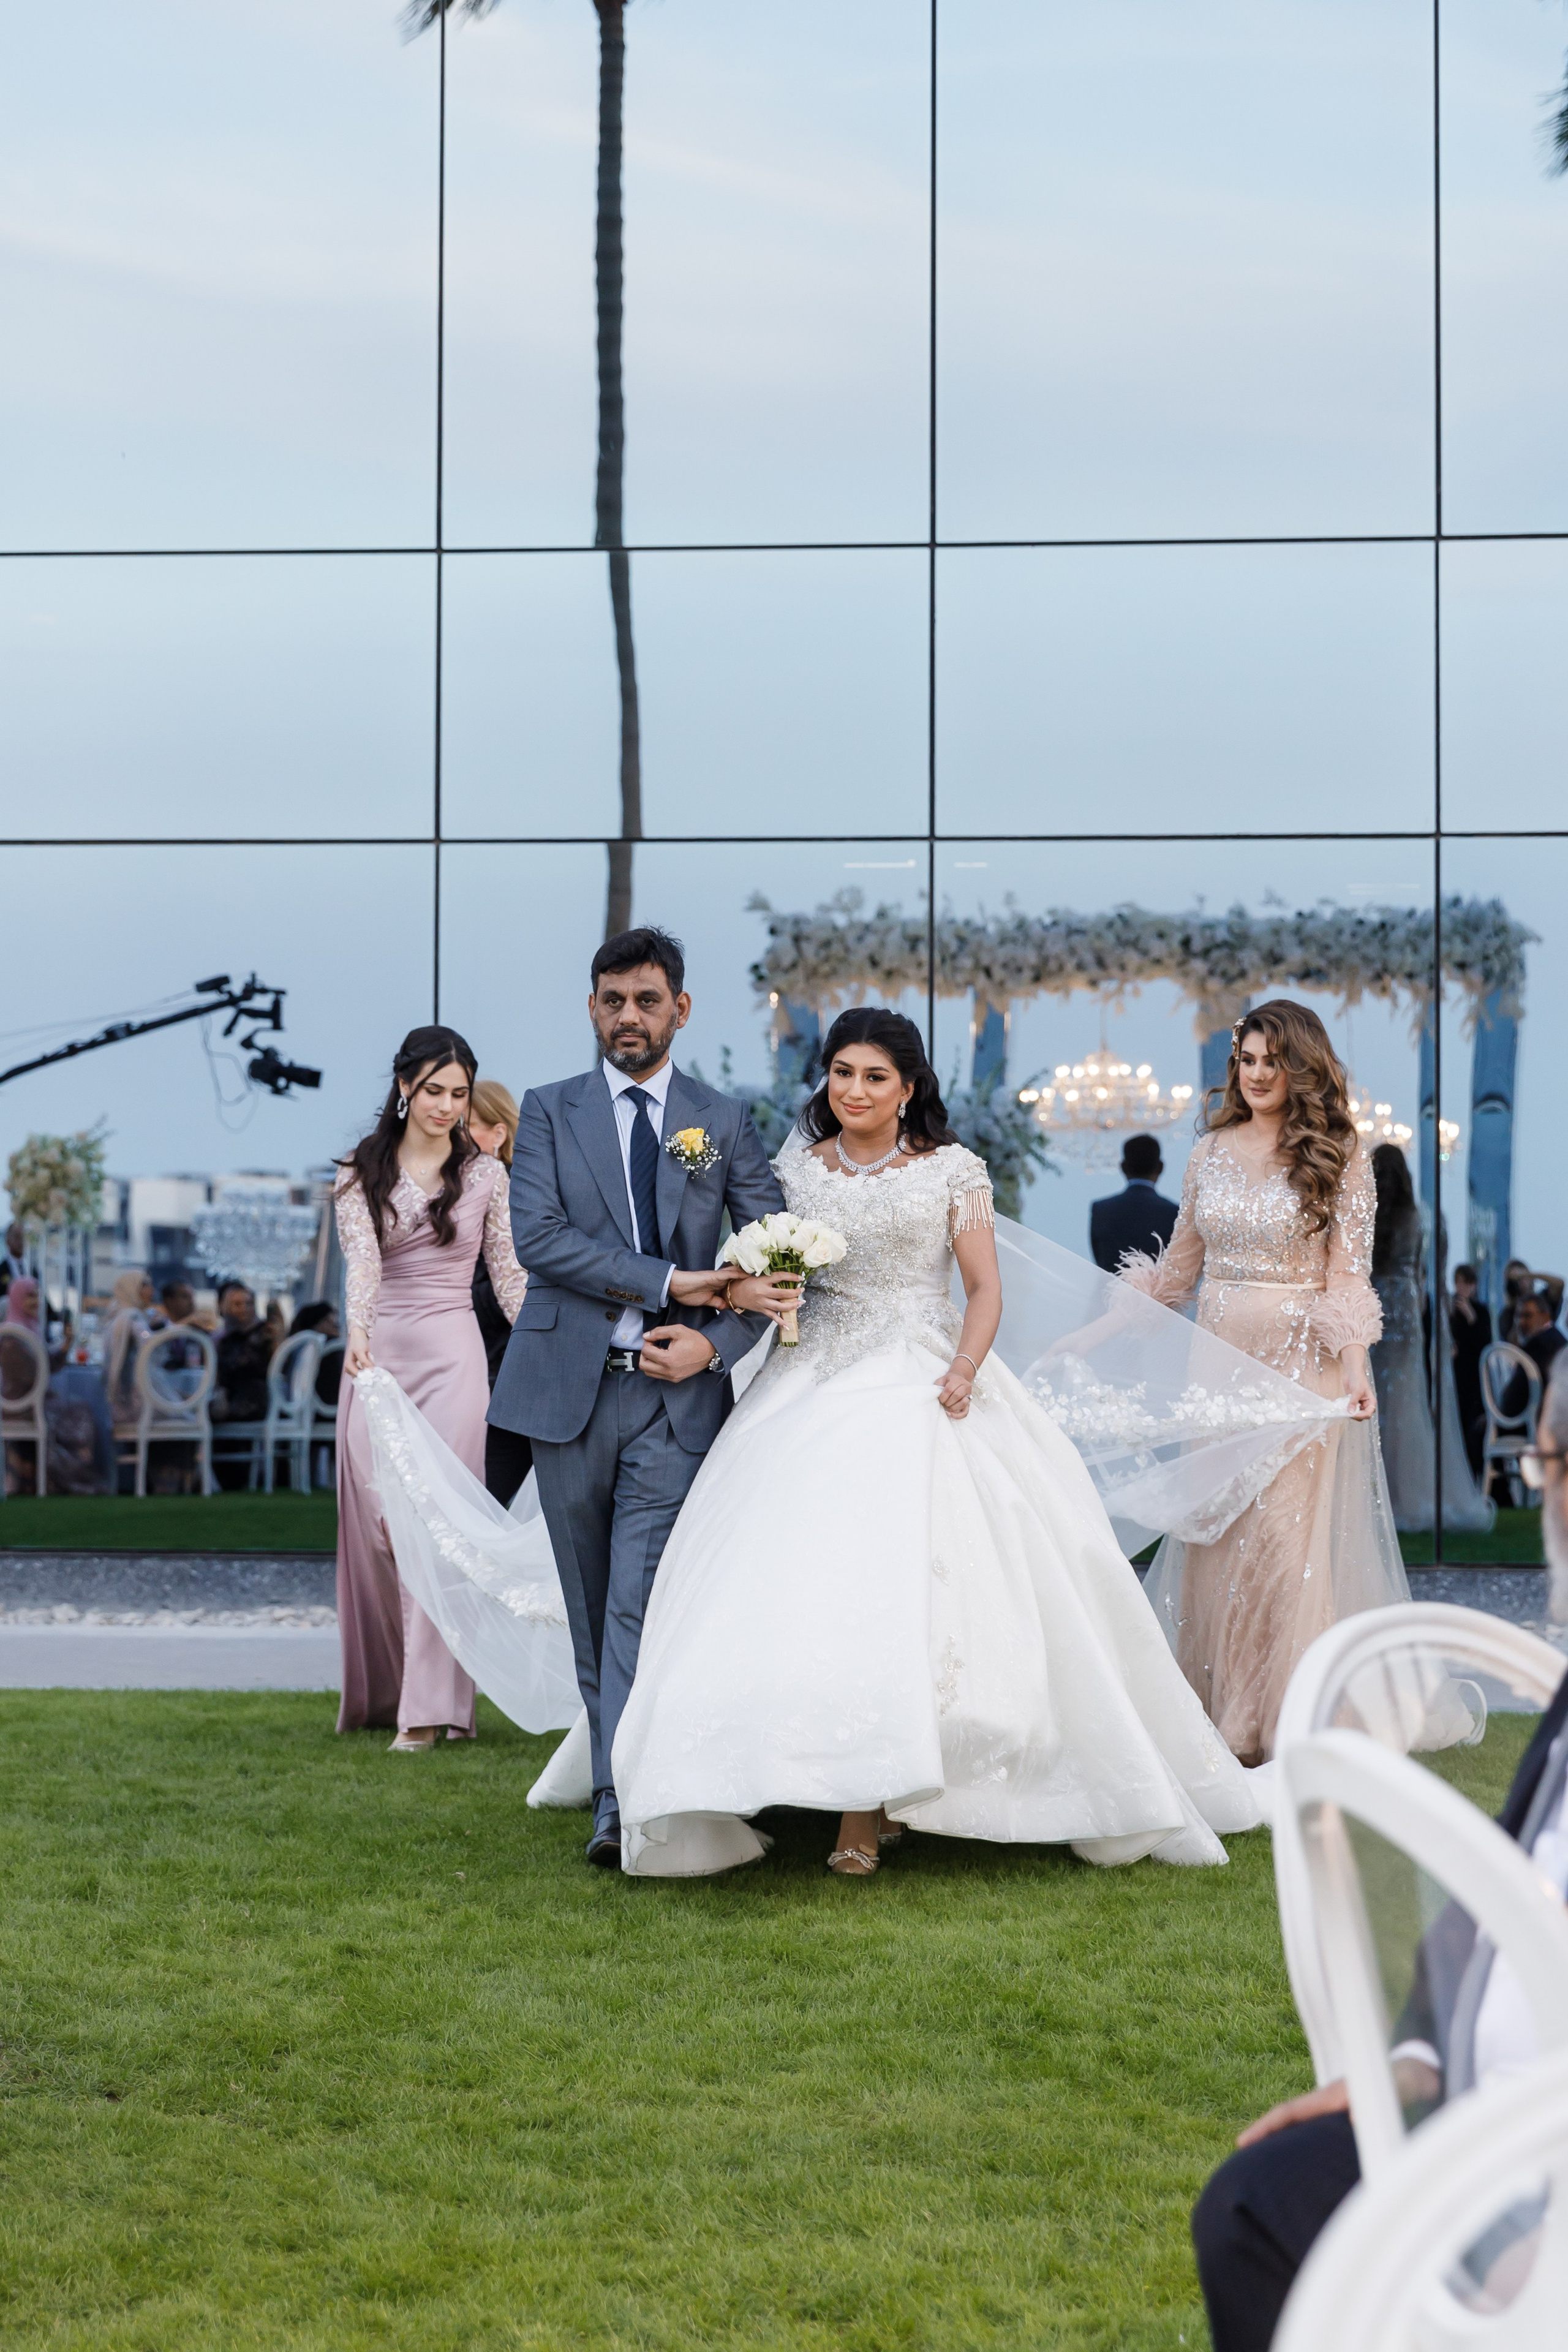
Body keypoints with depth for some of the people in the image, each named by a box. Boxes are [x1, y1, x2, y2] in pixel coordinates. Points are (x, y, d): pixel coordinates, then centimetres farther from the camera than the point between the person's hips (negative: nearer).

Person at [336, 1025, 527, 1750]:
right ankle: (379, 1693, 20)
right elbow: (362, 1259, -11)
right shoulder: (361, 1171, 4)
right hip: (377, 1355, 1)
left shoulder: (486, 1175, 5)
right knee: (376, 1525, 5)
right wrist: (358, 1332, -29)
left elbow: (510, 1275, 7)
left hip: (451, 1353, -1)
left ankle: (430, 1707, -12)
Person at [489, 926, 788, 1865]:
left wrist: (716, 1340, -10)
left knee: (642, 1605, -10)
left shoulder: (724, 1120, 8)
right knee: (591, 1609, 10)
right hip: (569, 1391, 1)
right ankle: (616, 1769, 23)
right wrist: (672, 1280, -14)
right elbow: (538, 1236, -9)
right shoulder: (549, 1111, 6)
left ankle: (624, 1807, -13)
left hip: (675, 1397, -1)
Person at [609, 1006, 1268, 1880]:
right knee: (812, 1568, -12)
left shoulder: (951, 1169, 5)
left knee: (903, 1570, -15)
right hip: (818, 1383, 3)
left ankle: (869, 1811, -12)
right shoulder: (798, 1164, 12)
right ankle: (859, 1801, -6)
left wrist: (964, 1370, -13)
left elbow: (986, 1287, 2)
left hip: (923, 1387, -2)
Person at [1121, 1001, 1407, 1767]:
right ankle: (1222, 1709, 12)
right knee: (1215, 1526, 4)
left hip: (1300, 1360, -4)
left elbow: (1348, 1272, -5)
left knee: (1292, 1528, -4)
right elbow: (1177, 1268, 16)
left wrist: (1355, 1371, -16)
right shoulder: (1211, 1151, 9)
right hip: (1221, 1355, 4)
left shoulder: (1336, 1154, -2)